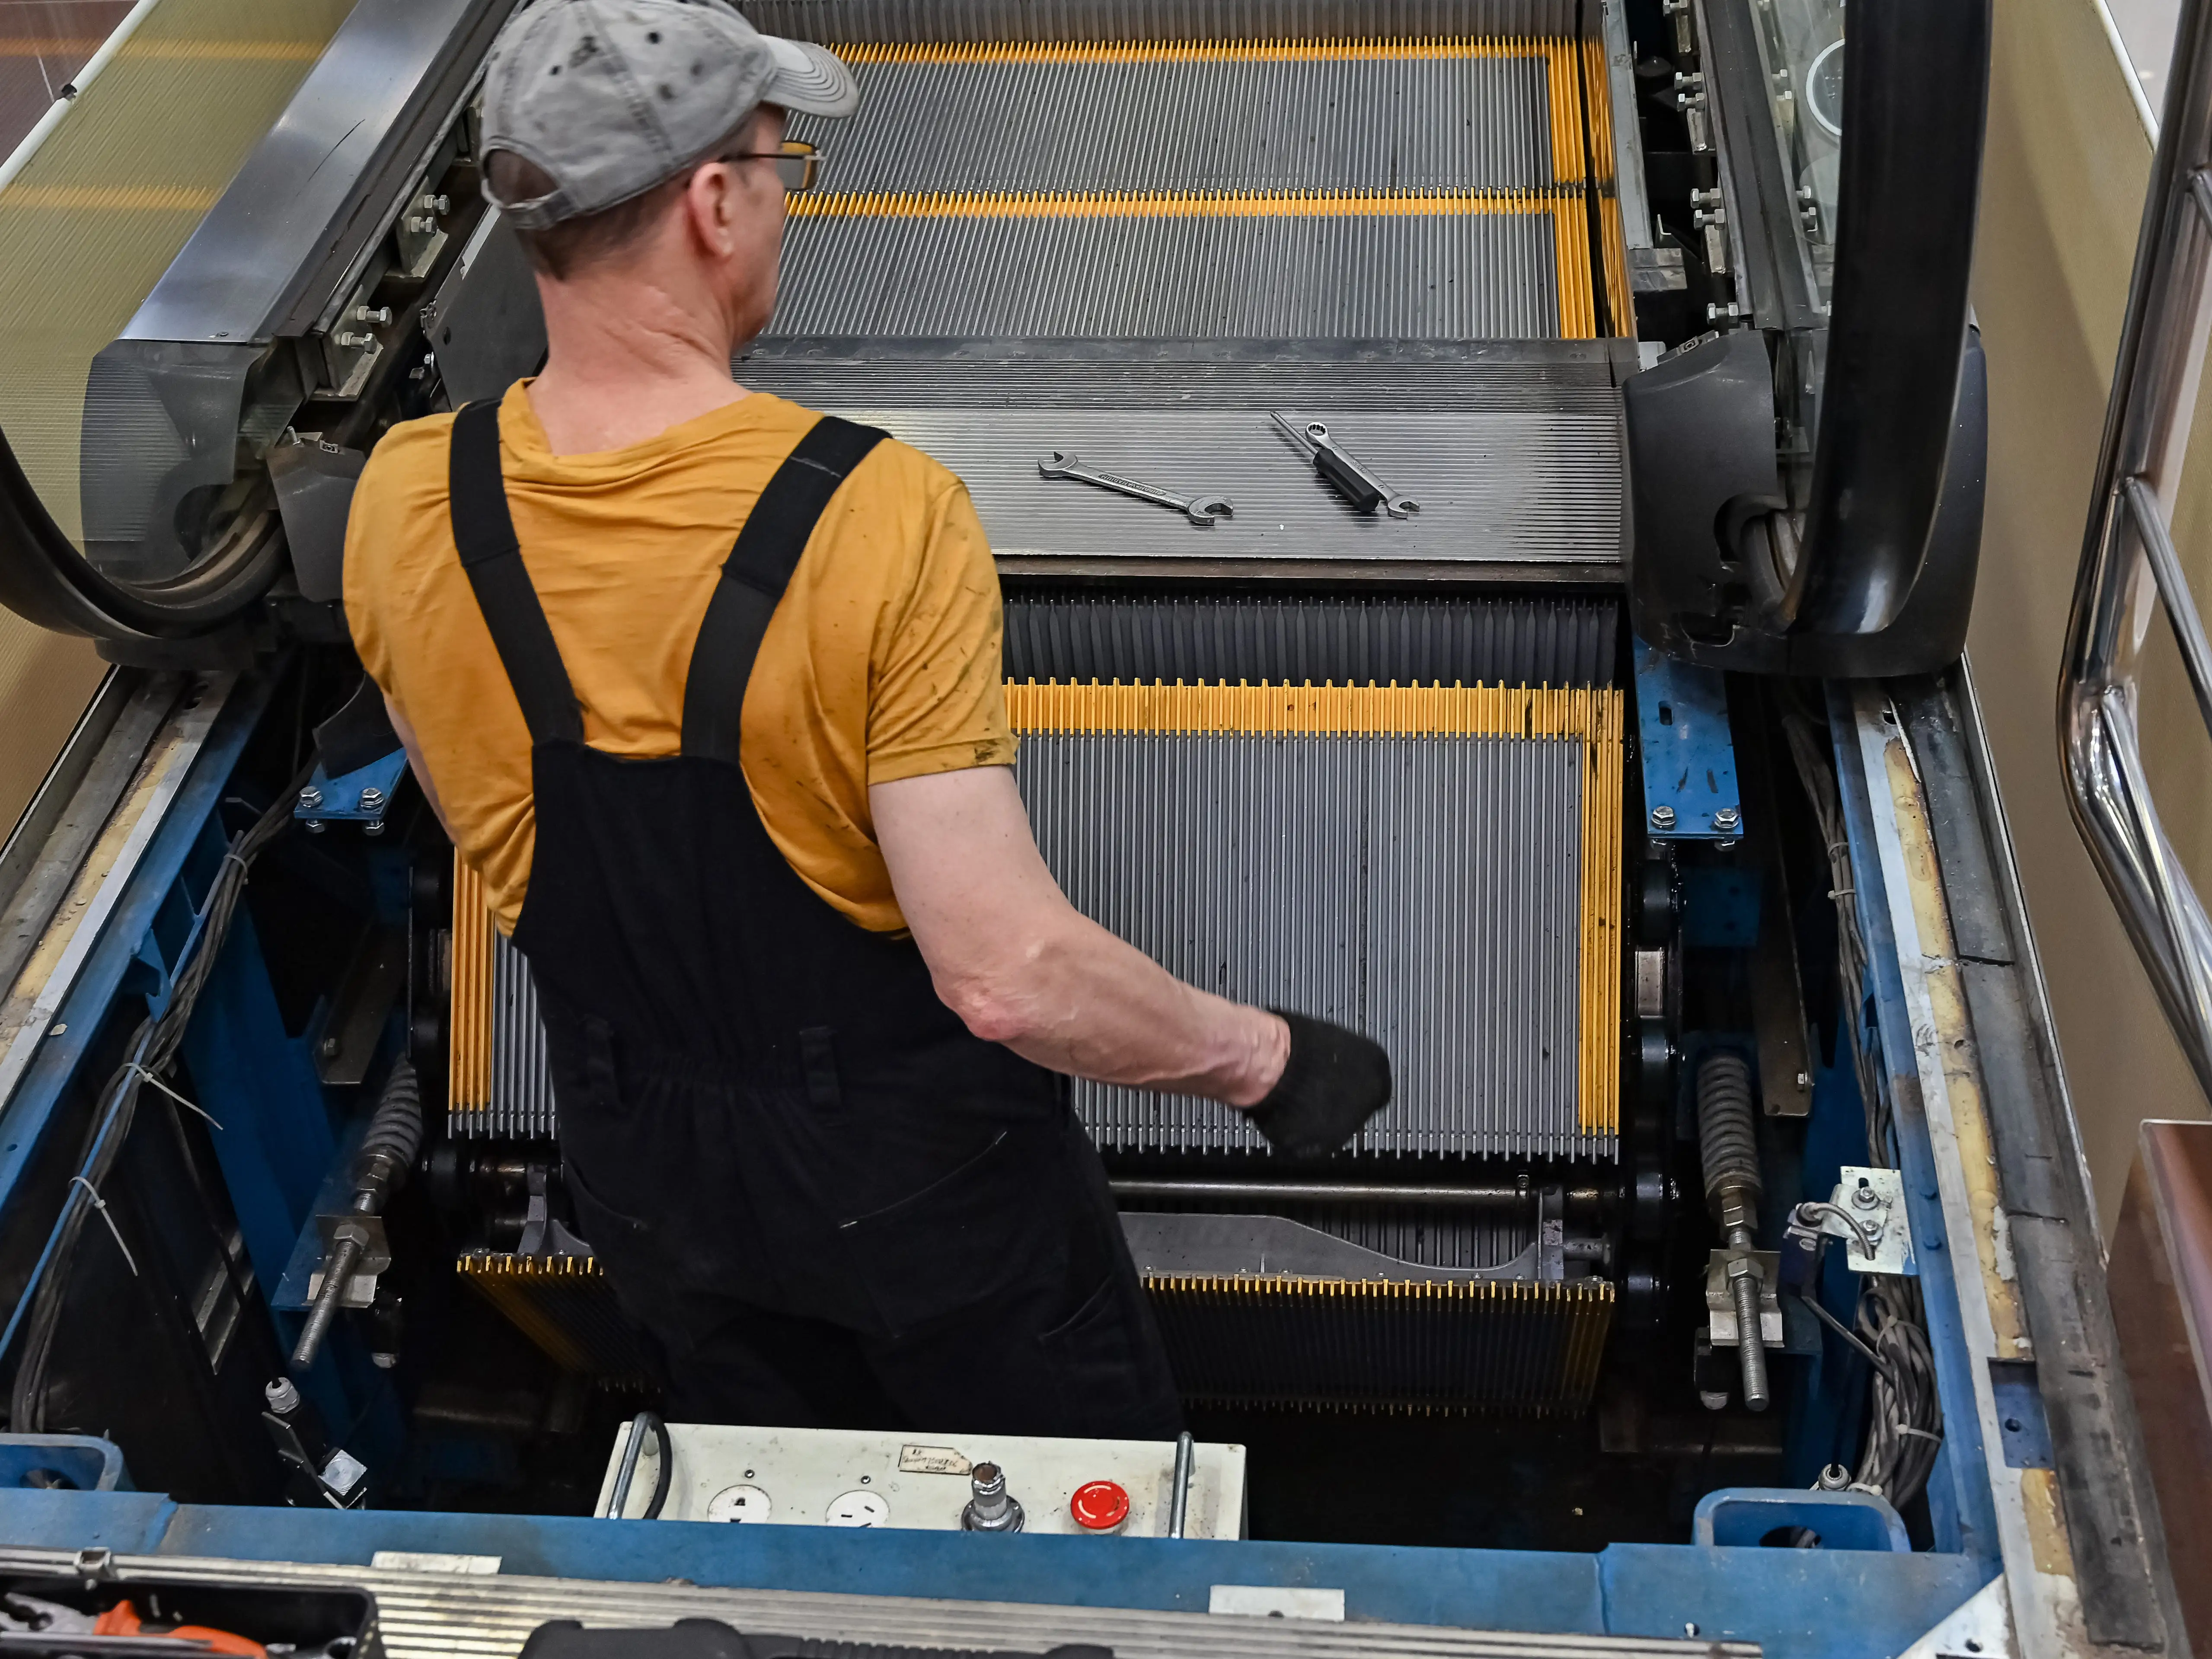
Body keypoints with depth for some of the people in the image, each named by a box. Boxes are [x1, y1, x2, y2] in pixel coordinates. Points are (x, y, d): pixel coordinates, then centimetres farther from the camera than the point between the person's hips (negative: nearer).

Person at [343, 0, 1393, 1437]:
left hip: (645, 1170, 5)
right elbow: (1009, 973, -32)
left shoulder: (406, 508, -15)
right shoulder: (876, 515, -31)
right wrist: (1266, 1060, -16)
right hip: (917, 1166, -4)